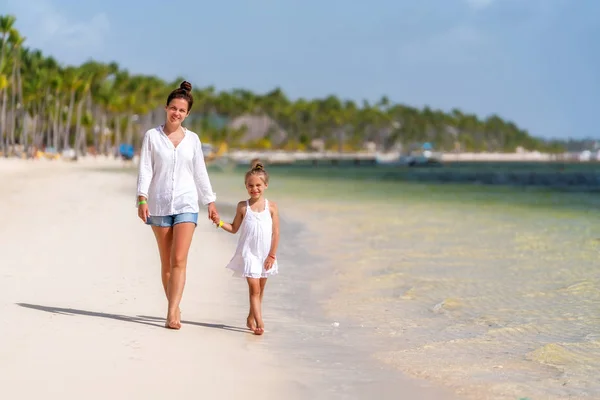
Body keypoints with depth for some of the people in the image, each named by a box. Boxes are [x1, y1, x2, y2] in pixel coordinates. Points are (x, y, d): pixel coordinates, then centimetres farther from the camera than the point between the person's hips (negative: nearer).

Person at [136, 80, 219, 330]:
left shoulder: (192, 139, 8)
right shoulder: (152, 136, 3)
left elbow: (200, 173, 14)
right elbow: (145, 169, -3)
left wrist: (210, 202, 14)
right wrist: (142, 199, -14)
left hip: (186, 204, 0)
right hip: (159, 204, 0)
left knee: (179, 260, -13)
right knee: (166, 262, 6)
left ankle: (172, 314, -17)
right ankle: (175, 309, 17)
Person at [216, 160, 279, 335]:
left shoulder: (271, 207, -2)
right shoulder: (242, 206, 1)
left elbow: (276, 233, -1)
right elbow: (234, 229, 10)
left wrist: (272, 255, -4)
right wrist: (220, 223, -8)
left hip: (265, 254, 1)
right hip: (248, 253, -1)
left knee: (259, 290, 12)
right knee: (254, 288, -11)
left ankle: (251, 318, 29)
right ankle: (259, 322, -15)